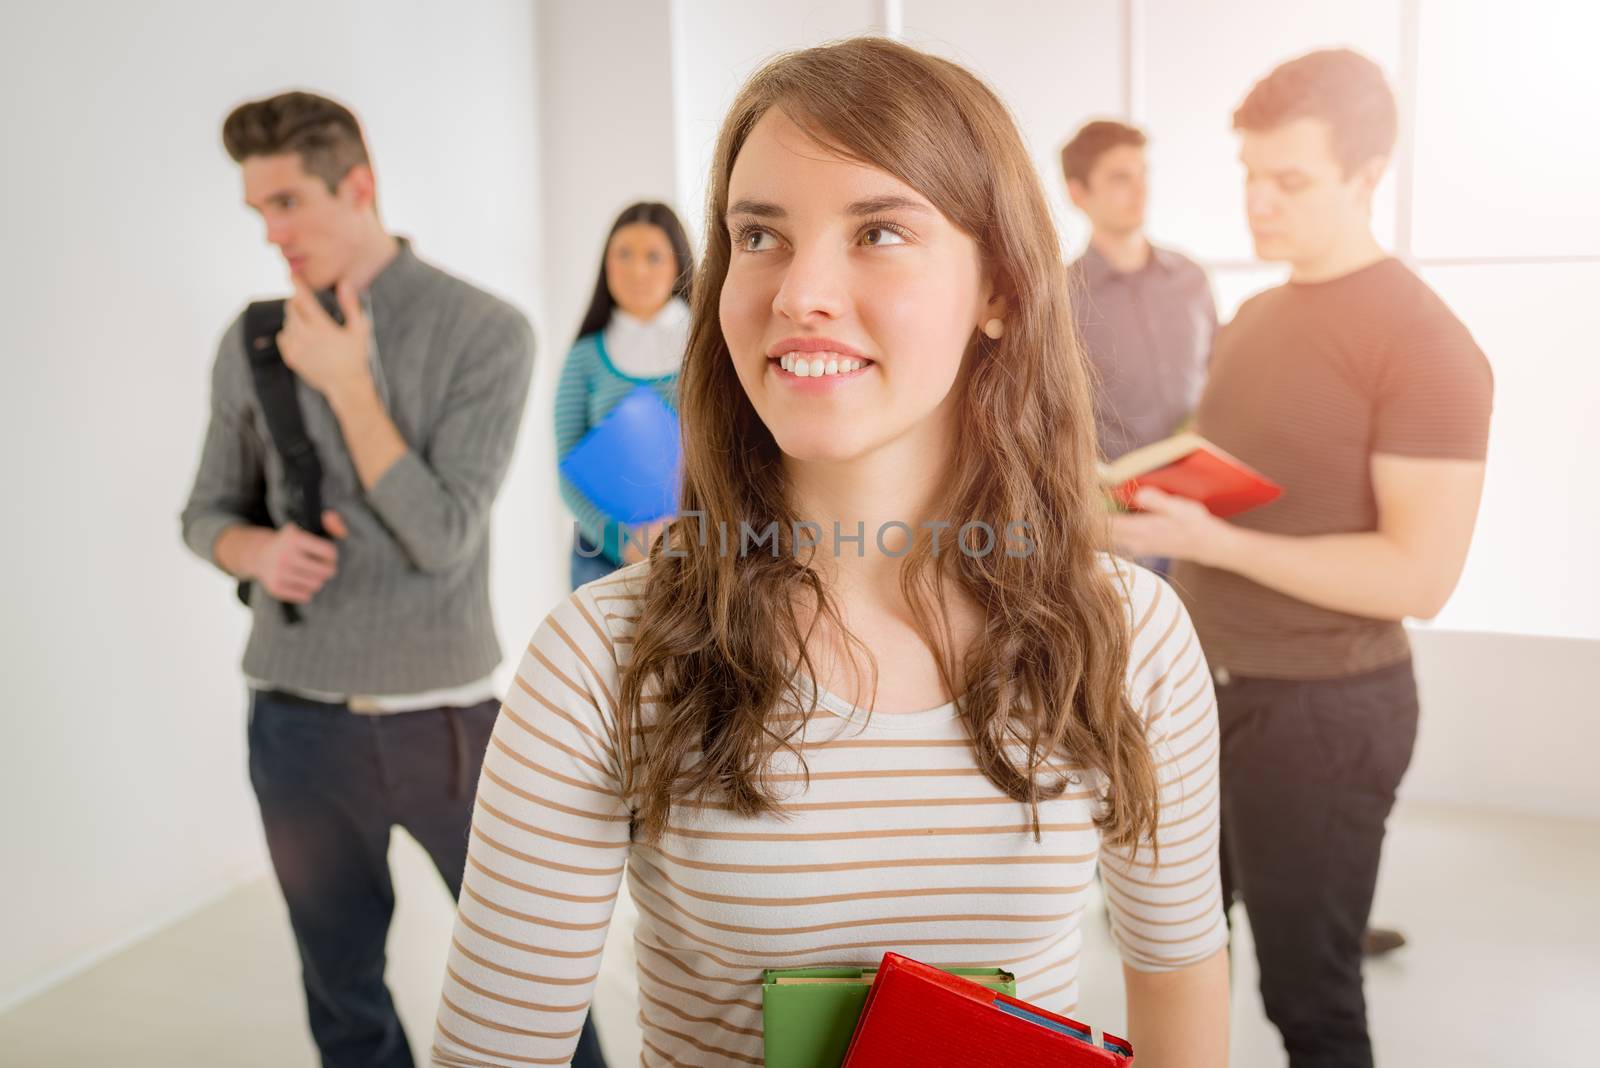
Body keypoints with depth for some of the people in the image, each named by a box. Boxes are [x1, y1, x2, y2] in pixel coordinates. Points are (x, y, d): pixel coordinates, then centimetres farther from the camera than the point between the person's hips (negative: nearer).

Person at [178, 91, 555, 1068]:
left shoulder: (485, 332, -8)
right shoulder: (254, 342, 3)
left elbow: (445, 537, -14)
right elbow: (209, 510, 12)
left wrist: (348, 385, -17)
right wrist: (256, 550, -11)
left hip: (444, 718, -3)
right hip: (299, 721, 3)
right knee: (343, 989, 17)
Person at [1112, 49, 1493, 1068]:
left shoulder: (1425, 346, -17)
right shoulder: (1255, 314, 10)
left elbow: (1420, 576, -21)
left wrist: (1209, 541, -26)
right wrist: (1142, 491, 0)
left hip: (1323, 706, -8)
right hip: (1207, 683, 8)